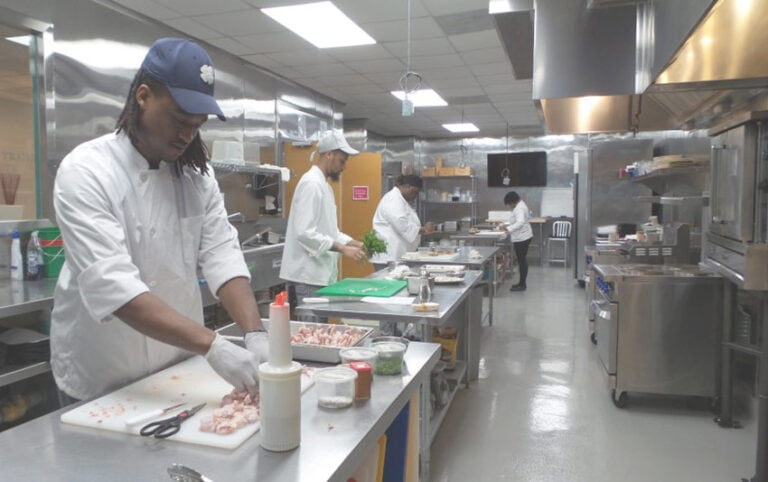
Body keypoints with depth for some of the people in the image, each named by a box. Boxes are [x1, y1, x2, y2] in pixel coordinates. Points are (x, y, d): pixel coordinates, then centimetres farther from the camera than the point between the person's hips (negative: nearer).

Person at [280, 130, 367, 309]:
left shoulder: (324, 185, 16)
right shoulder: (311, 183, -15)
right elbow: (305, 232, -23)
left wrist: (353, 243, 8)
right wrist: (343, 249, -21)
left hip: (321, 274, 10)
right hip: (308, 275, -10)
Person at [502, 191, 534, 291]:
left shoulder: (519, 208, -19)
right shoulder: (520, 205, 14)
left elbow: (520, 222, -31)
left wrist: (509, 228, -31)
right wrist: (507, 224, 15)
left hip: (521, 238, -11)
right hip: (524, 237, 11)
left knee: (522, 260, -5)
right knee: (522, 260, 15)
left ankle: (522, 285, 1)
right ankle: (522, 282, 23)